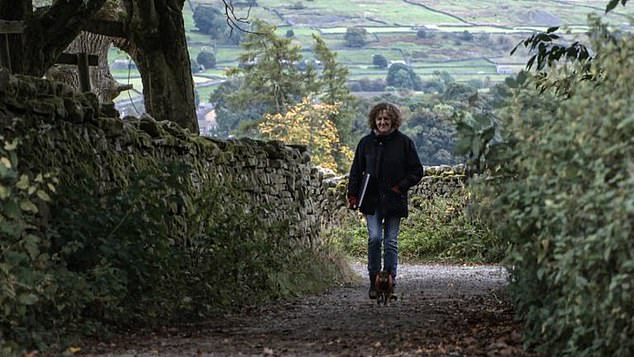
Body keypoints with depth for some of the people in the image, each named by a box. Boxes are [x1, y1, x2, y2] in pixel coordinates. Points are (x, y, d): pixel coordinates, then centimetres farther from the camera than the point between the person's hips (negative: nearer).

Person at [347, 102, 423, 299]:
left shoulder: (404, 142, 1)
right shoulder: (366, 142, 7)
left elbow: (416, 171, 4)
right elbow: (356, 171, 12)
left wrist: (401, 186, -8)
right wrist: (352, 195, 4)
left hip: (394, 200, -1)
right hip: (371, 199, 1)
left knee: (391, 242, 3)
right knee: (374, 237, -10)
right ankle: (374, 280, 0)